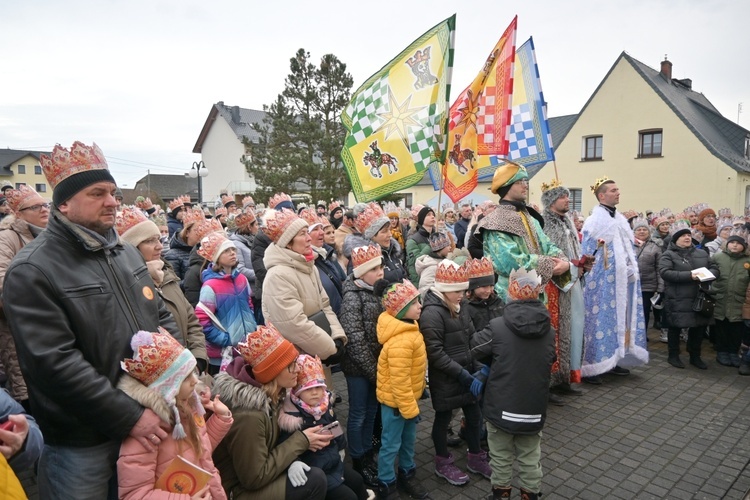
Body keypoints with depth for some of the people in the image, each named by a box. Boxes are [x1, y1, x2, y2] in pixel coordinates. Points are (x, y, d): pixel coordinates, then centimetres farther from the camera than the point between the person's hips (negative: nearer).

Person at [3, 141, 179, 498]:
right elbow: (55, 363, -22)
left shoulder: (126, 252, 6)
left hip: (150, 419, 6)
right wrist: (128, 417, -21)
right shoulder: (32, 271, -16)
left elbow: (161, 317, 10)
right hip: (82, 442, -6)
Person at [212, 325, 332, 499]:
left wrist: (290, 460, -14)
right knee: (315, 481, -16)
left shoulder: (269, 393, -6)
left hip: (252, 476, 8)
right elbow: (254, 478, -23)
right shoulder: (248, 415, -31)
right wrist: (301, 441, -19)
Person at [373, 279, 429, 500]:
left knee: (409, 440, 23)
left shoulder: (407, 327, 0)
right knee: (391, 444, 9)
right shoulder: (399, 341, -32)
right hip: (395, 400, -9)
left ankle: (407, 476, 42)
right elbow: (399, 381, -28)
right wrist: (409, 408, -18)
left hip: (408, 397, 9)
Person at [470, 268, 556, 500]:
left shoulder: (497, 326, -19)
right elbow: (551, 360, 10)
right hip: (534, 406, 3)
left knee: (501, 455, 17)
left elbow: (476, 348, -3)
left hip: (501, 404, -3)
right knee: (530, 456, 20)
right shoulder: (549, 329, -4)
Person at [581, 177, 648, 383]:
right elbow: (586, 254, -14)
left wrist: (632, 270, 6)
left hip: (621, 281, 8)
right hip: (602, 281, -8)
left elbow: (629, 248, 18)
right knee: (600, 319, -6)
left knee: (620, 318, 12)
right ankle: (591, 366, 0)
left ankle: (613, 360, 23)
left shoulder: (621, 220, 13)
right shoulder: (595, 221, -11)